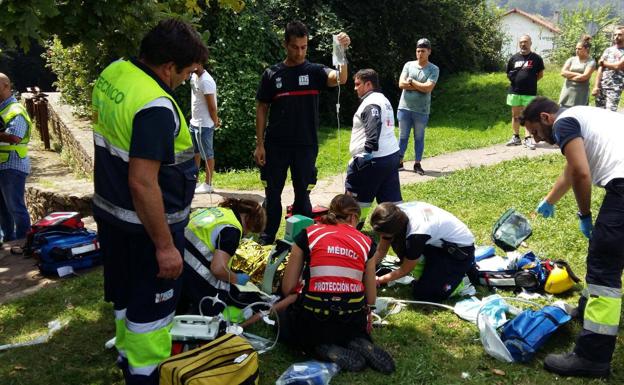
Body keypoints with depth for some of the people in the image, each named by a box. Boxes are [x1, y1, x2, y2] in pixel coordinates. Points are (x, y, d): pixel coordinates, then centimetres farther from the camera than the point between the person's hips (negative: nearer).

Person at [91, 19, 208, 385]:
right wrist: (165, 246, -23)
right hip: (145, 224, -9)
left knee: (125, 295, 24)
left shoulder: (112, 73, 0)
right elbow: (142, 182, -30)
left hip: (110, 213, 9)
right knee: (151, 306, 8)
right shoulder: (156, 106, -29)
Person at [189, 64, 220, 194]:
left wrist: (215, 121, -8)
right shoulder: (194, 76, 5)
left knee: (207, 154, 2)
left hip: (204, 125, -9)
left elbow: (212, 105, -19)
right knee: (195, 152, 17)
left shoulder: (206, 81, -21)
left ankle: (208, 184, 11)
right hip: (194, 122, 9)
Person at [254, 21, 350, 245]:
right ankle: (266, 240, 18)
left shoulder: (314, 72, 1)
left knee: (302, 195, 7)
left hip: (305, 145, -1)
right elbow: (262, 109, 6)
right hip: (276, 145, 1)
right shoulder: (272, 74, 4)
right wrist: (259, 144, 0)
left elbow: (340, 79, -19)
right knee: (272, 194, 6)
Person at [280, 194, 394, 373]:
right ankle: (361, 344, 5)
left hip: (313, 321, -3)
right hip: (353, 323, 3)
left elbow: (287, 288, 2)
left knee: (283, 321, 31)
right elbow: (371, 298, 7)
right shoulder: (365, 242, 6)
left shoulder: (308, 235, 2)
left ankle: (326, 350, 4)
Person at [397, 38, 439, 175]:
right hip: (404, 108, 2)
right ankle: (399, 162, 20)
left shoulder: (434, 69, -4)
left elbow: (428, 88, -17)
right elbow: (401, 84, -8)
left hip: (421, 111, -2)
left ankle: (417, 164, 18)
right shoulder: (408, 65, 4)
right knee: (403, 137, 10)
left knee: (419, 138, 8)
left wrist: (411, 81, -8)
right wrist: (420, 86, -12)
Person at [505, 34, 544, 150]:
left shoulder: (536, 58, 0)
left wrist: (531, 81, -1)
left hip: (530, 92, -3)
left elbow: (540, 74, 7)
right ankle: (516, 137, 18)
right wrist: (512, 77, 0)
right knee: (515, 115, 9)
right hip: (514, 91, 3)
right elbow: (508, 74, 16)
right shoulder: (514, 58, 7)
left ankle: (528, 139, -2)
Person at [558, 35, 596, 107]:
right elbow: (563, 72, -2)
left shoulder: (591, 62, -1)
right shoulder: (572, 59, 10)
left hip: (581, 95, -3)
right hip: (567, 92, 3)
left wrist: (570, 77, -3)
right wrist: (577, 74, -9)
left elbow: (585, 76, -13)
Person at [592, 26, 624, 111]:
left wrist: (603, 62, 3)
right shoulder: (608, 50, 12)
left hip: (615, 87, -4)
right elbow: (600, 68, 5)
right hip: (601, 85, 4)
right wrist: (596, 86, -5)